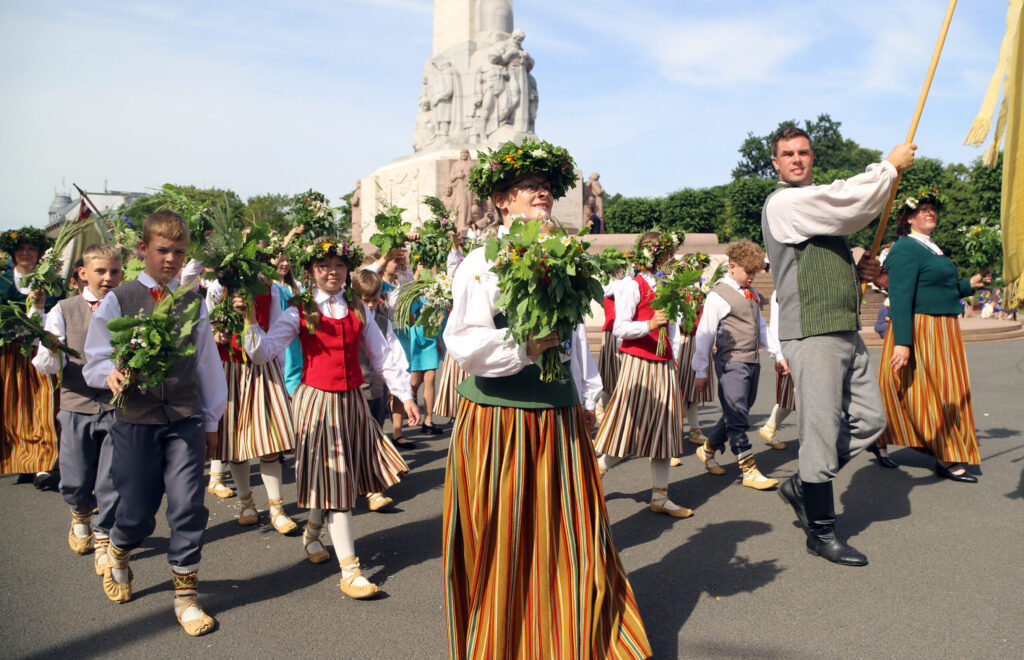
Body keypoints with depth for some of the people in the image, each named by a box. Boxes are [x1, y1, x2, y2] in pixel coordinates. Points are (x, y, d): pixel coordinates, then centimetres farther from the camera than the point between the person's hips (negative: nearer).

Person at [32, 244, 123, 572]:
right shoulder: (64, 311, 3)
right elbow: (47, 365, -3)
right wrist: (50, 350, -25)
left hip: (117, 406, -1)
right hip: (77, 406, 1)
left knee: (111, 481, 2)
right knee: (74, 482, 6)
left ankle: (103, 538, 25)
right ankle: (82, 514, 41)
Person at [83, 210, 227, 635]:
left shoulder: (192, 302, 7)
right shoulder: (118, 301, 1)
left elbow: (206, 363, 12)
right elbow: (94, 361, 3)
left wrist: (211, 421, 14)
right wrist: (111, 374, -21)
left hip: (186, 418, 1)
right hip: (135, 420, -1)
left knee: (189, 506, -4)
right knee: (137, 512, 6)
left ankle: (186, 595, 14)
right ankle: (117, 554, 42)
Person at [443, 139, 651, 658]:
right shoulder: (483, 263, -8)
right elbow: (464, 343, -20)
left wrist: (583, 400, 21)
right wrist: (525, 347, -18)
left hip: (558, 422, 6)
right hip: (497, 423, -5)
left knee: (571, 546, 11)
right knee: (503, 551, 7)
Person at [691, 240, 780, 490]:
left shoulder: (752, 295, 15)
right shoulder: (718, 296, -8)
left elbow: (762, 328, 24)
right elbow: (704, 335, -7)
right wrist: (701, 371, -6)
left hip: (752, 362, 8)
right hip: (731, 363, -8)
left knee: (737, 415, 13)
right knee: (737, 418, -5)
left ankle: (708, 449, 31)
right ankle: (749, 471, 0)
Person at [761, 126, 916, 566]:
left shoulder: (819, 205, 22)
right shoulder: (783, 204, -8)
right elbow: (849, 200, -18)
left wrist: (856, 270, 9)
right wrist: (891, 165, -2)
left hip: (845, 331, 9)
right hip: (811, 332, -9)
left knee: (869, 420, 10)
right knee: (822, 428, -3)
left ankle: (802, 486, 25)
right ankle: (821, 532, 10)